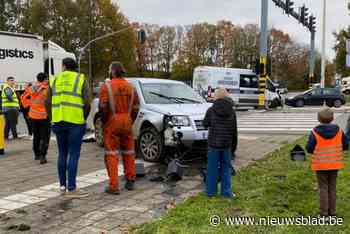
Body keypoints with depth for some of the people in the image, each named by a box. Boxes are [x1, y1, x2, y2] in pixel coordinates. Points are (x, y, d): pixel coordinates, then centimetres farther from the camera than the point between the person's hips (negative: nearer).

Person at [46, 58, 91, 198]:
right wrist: (84, 117, 8)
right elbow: (87, 102, -6)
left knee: (62, 154, 14)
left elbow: (48, 102, 9)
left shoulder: (54, 80, 11)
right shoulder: (81, 79, 2)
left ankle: (62, 186, 21)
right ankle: (71, 189, -2)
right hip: (75, 121, -4)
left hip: (58, 122, 4)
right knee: (73, 154, -2)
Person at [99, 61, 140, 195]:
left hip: (112, 123, -4)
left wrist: (104, 121, 0)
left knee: (111, 154, 1)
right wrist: (130, 122, 15)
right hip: (127, 122, 4)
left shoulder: (107, 86, -6)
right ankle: (130, 181, 23)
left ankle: (114, 186, -1)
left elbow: (103, 107, -14)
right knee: (128, 152, 15)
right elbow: (135, 108, 6)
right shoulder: (130, 87, 7)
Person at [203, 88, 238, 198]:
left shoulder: (211, 110, -9)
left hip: (213, 144, -2)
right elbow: (234, 131, 4)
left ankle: (211, 191, 16)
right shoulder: (232, 111, -1)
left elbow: (205, 123, 5)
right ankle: (226, 192, 16)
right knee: (226, 168, 13)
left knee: (212, 168, 8)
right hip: (227, 144, 2)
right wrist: (234, 145, 12)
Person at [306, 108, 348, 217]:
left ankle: (324, 211, 11)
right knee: (332, 187, 15)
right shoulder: (338, 131, -5)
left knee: (323, 187, 8)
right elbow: (346, 145, 2)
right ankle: (332, 211, 22)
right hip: (334, 163, 3)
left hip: (320, 164, -3)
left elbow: (309, 148, -13)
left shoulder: (315, 132, -15)